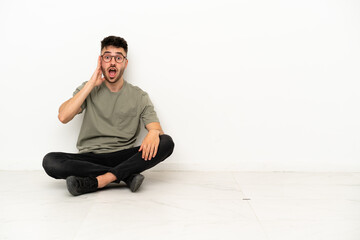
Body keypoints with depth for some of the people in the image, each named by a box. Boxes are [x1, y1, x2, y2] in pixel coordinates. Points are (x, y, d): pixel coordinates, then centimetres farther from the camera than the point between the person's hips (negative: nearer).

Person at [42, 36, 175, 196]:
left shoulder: (139, 97, 9)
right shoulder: (88, 90, 9)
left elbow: (156, 128, -2)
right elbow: (63, 117, -8)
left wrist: (154, 132, -28)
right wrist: (91, 84, -9)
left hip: (124, 157, 0)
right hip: (90, 157, 0)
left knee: (167, 143, -26)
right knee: (50, 161, -29)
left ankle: (96, 181, -30)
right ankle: (126, 175, -24)